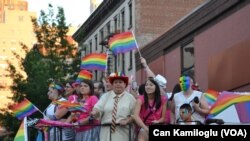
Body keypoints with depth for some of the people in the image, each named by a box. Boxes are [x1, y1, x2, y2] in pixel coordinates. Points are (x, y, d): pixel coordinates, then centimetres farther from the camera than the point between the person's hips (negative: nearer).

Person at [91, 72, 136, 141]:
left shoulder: (130, 98, 6)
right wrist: (95, 112, -25)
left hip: (123, 133, -2)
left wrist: (126, 121, -14)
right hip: (107, 133, 2)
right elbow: (98, 108, -3)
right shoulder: (105, 96, 10)